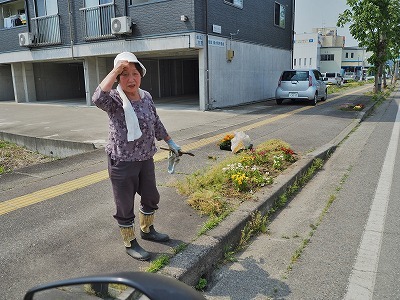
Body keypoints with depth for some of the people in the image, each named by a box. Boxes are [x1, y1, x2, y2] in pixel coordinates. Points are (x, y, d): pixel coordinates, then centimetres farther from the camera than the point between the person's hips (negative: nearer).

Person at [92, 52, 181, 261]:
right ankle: (130, 243, 31)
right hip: (122, 163, -6)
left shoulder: (146, 97, 3)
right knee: (125, 206, 9)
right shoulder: (114, 100, -15)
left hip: (146, 160, 7)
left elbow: (156, 123, 17)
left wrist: (170, 142, 24)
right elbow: (98, 98, -40)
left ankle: (147, 230, 48)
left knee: (151, 198, 23)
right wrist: (115, 70, -33)